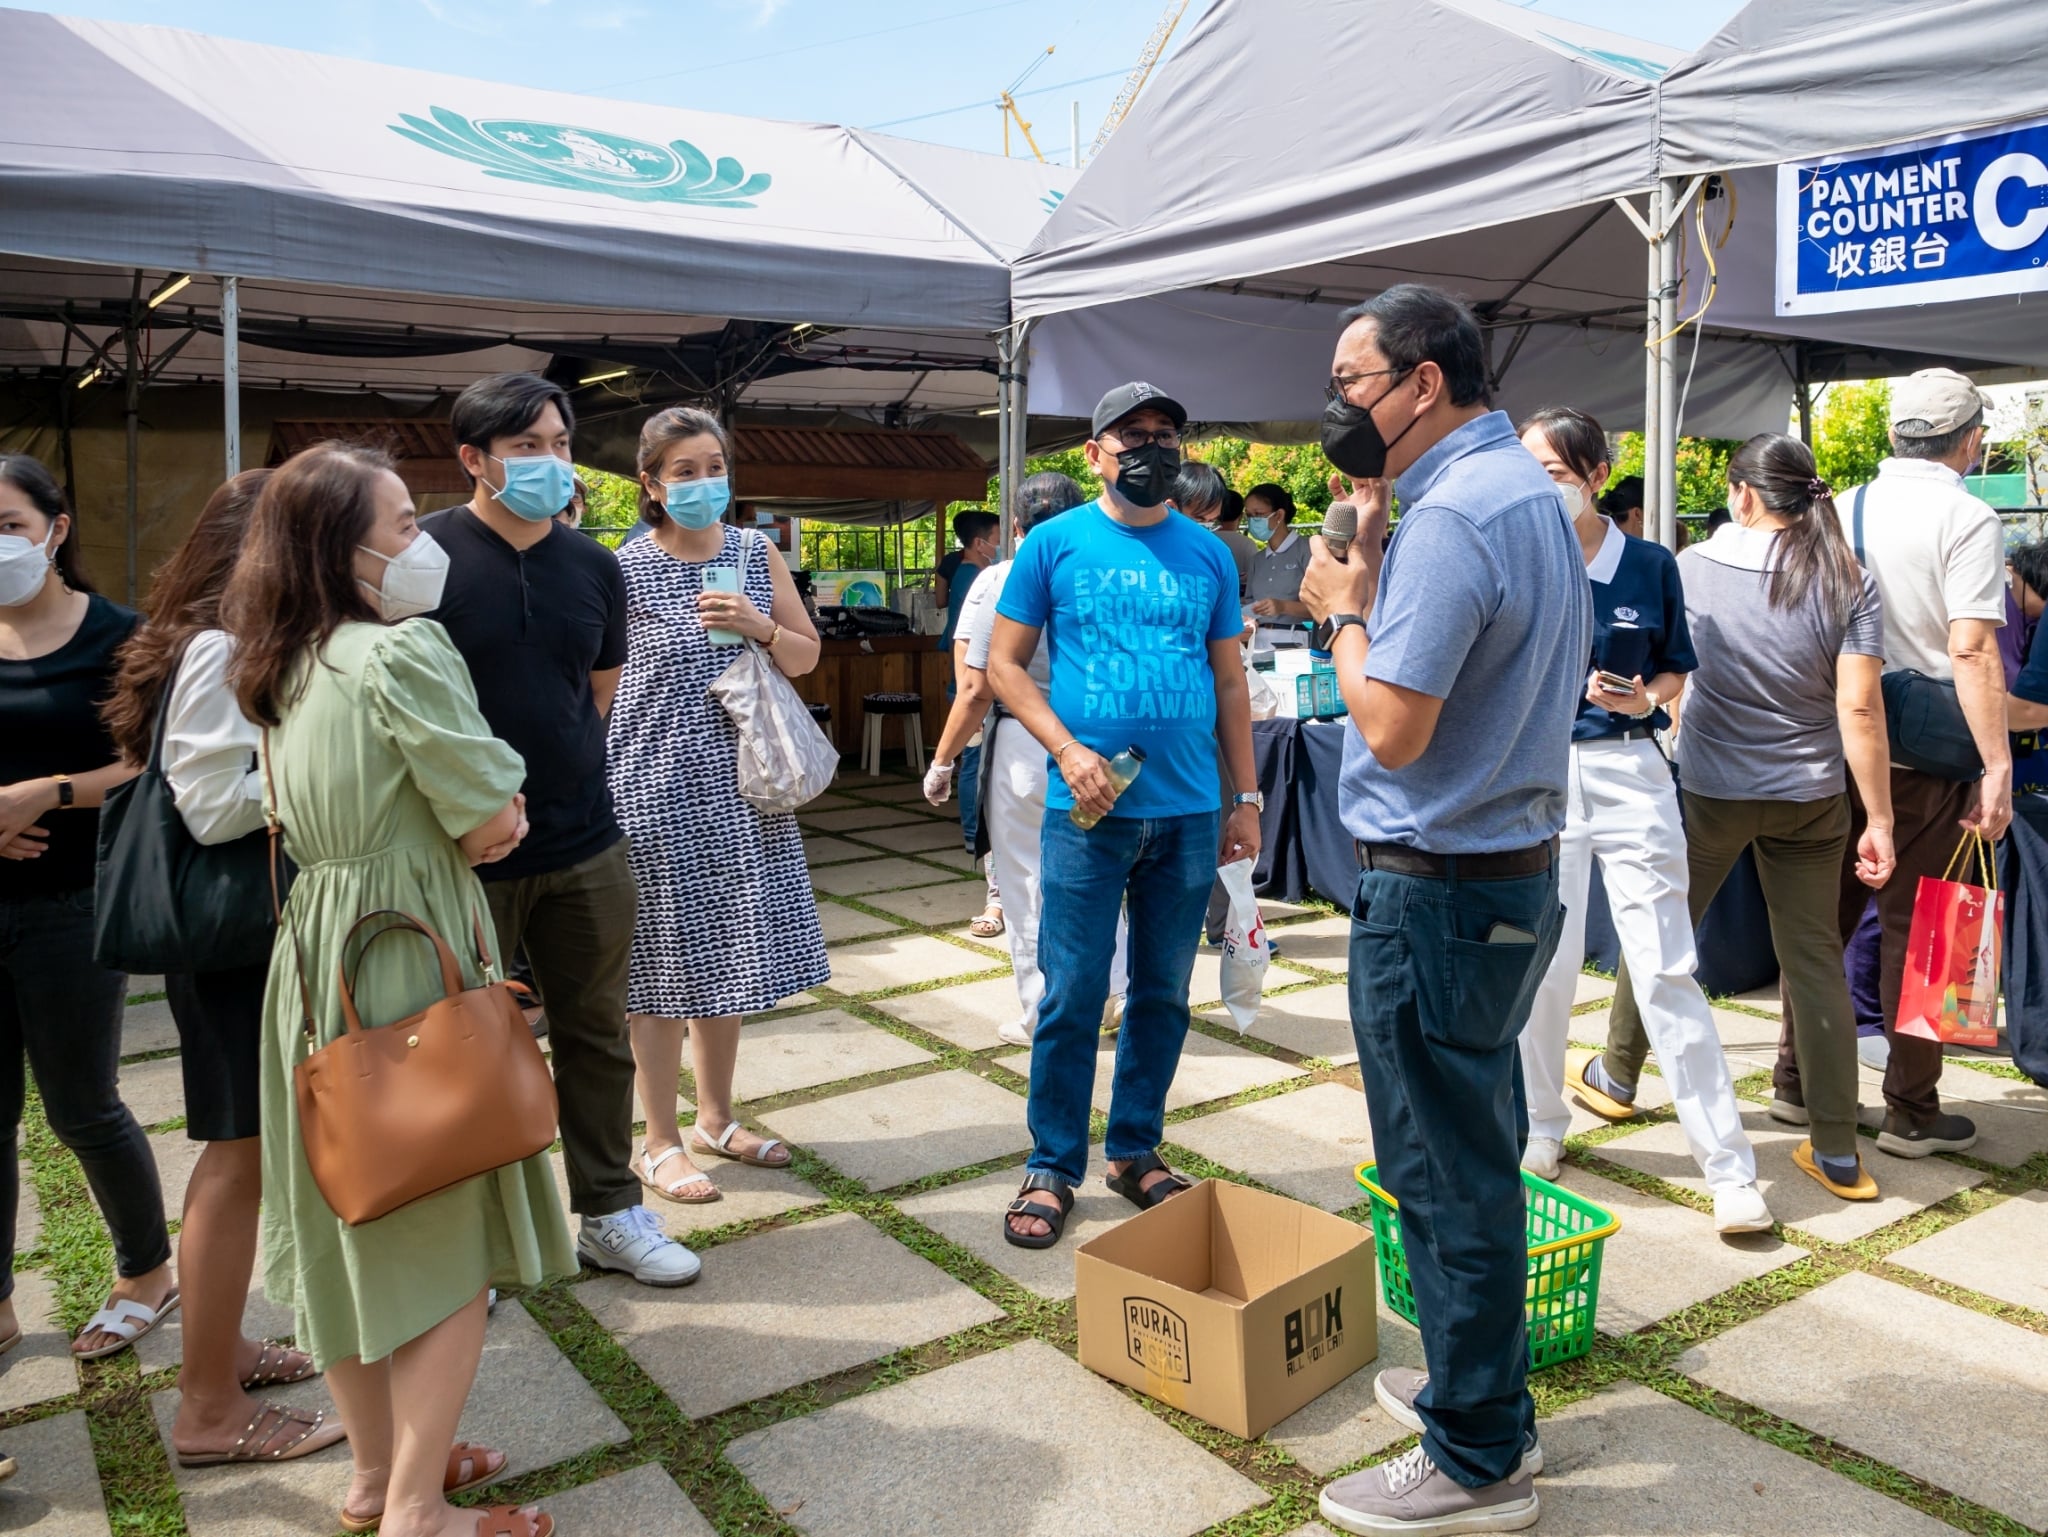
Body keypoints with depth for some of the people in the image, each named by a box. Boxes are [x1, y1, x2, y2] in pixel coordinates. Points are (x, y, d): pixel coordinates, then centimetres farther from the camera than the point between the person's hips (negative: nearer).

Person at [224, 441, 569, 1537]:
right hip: (408, 953, -8)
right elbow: (494, 824, -16)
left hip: (314, 951, 9)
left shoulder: (285, 668, 8)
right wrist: (470, 827, 4)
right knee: (446, 1235, 3)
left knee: (348, 1217, 17)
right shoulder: (403, 649, -17)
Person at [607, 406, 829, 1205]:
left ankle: (716, 1119, 30)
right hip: (658, 787, -4)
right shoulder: (625, 571, -7)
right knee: (663, 965, 3)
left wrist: (760, 628, -9)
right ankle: (660, 1143, 18)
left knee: (727, 955, 13)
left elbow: (807, 655, 11)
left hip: (741, 785, 5)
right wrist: (601, 792, -9)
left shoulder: (756, 554, 6)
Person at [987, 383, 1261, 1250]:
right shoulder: (1056, 543, 0)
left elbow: (1230, 682, 12)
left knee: (1163, 995, 12)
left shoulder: (1208, 555, 9)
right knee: (1073, 997, 1)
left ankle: (1135, 1152, 28)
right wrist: (1069, 752, -13)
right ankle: (1053, 1167, 16)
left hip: (1189, 813, 3)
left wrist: (1247, 798, 9)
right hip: (1089, 812, -3)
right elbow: (1004, 663, 0)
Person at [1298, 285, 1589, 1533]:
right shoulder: (1530, 489, 12)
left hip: (1437, 889, -10)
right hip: (1520, 868, 10)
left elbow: (1395, 728, -23)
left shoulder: (1450, 517, -20)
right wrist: (1376, 575, 8)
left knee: (1447, 1173, 2)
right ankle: (1487, 1387, 38)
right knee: (1483, 1155, 21)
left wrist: (1344, 608, -8)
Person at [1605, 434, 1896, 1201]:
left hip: (1709, 787, -1)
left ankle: (1618, 1075, 34)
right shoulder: (1849, 582, -8)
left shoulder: (1694, 567, -7)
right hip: (1810, 794, 1)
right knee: (1815, 958, 6)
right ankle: (1836, 1151, 9)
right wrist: (1878, 820, -10)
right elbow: (1859, 709, -13)